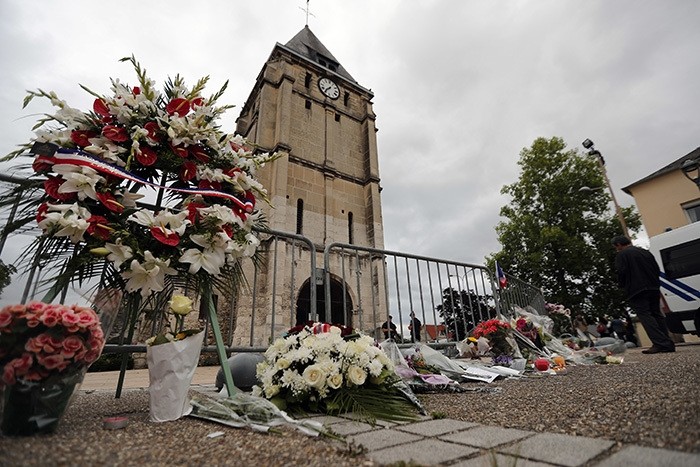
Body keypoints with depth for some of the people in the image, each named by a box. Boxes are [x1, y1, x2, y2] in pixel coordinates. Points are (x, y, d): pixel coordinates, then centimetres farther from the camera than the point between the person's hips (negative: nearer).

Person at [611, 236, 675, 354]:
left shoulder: (622, 255, -7)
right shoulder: (645, 252, 18)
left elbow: (621, 272, -15)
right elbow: (657, 269, 20)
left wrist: (622, 285, 3)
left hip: (636, 290, -8)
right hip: (653, 289, 8)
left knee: (645, 315, -9)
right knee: (657, 314, 12)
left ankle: (660, 343, -17)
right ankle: (667, 344, 12)